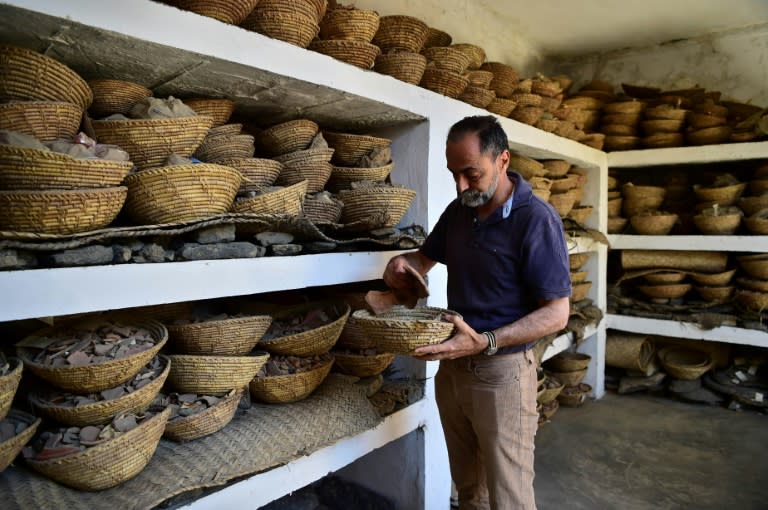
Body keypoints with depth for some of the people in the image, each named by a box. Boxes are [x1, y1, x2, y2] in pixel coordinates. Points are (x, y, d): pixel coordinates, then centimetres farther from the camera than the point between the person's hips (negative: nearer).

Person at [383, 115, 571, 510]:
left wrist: (485, 342, -30)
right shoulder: (458, 211, 3)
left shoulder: (536, 220, -18)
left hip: (502, 371, -6)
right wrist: (402, 262, -4)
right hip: (451, 365, 6)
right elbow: (427, 256, 20)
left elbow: (556, 313, -18)